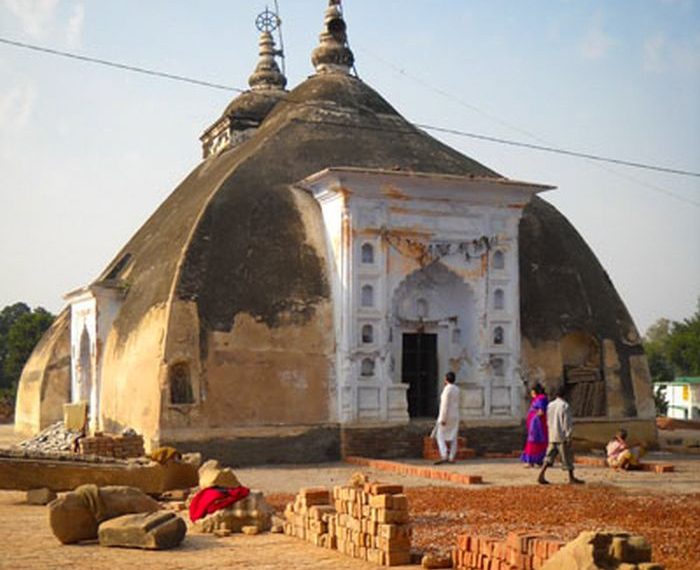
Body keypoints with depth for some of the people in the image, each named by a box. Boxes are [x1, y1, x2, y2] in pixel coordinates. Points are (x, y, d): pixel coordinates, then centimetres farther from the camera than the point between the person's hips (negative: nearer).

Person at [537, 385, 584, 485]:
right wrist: (568, 436, -11)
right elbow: (568, 423, -13)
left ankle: (541, 475, -4)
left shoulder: (550, 405, 8)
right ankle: (571, 478, 14)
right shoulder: (564, 406, -12)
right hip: (562, 437, -6)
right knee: (567, 457, 5)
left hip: (552, 436, 6)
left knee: (549, 457, 6)